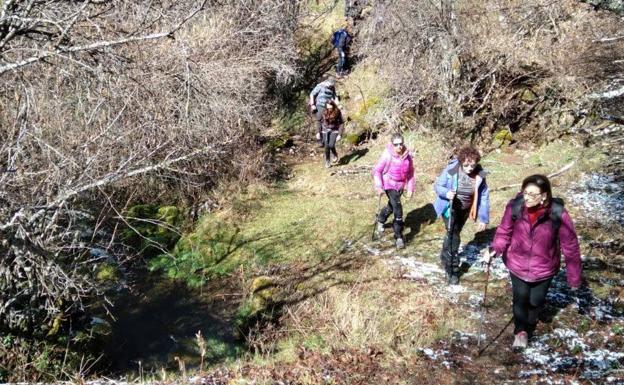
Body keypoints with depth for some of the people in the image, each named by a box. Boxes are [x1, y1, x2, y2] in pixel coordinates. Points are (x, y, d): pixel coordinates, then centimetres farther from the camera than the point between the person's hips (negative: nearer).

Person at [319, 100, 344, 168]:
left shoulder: (337, 112, -15)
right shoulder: (323, 112, -10)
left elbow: (341, 123, -10)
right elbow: (320, 122, 2)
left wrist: (340, 134, -16)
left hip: (334, 131, -2)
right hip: (325, 131, 2)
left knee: (331, 145, -19)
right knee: (326, 146, -5)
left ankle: (335, 154, 14)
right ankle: (327, 161, 14)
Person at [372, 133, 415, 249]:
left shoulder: (407, 156, -7)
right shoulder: (387, 156, -21)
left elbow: (410, 173, 4)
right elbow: (376, 171, -14)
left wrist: (410, 188, 1)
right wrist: (379, 187, -22)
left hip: (400, 186, 5)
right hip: (389, 185, -5)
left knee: (391, 206, 24)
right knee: (398, 210, -14)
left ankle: (380, 219, 55)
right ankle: (399, 237, -3)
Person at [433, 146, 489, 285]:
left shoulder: (479, 174, -18)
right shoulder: (451, 169, -26)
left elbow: (484, 196, -10)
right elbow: (437, 185, -14)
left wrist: (483, 218, -10)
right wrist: (446, 193, -36)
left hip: (465, 209, 3)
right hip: (449, 207, -3)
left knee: (454, 234, 19)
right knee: (453, 236, -11)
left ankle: (445, 258, 43)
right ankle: (452, 270, 2)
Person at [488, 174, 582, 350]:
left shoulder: (558, 215, -27)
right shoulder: (515, 206, -23)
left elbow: (570, 246, -16)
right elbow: (504, 231, -4)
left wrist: (574, 276, -11)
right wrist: (496, 249, -20)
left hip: (543, 268, 0)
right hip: (517, 264, 1)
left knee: (536, 300, 19)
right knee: (520, 298, 15)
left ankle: (529, 325, 53)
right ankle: (521, 331, 43)